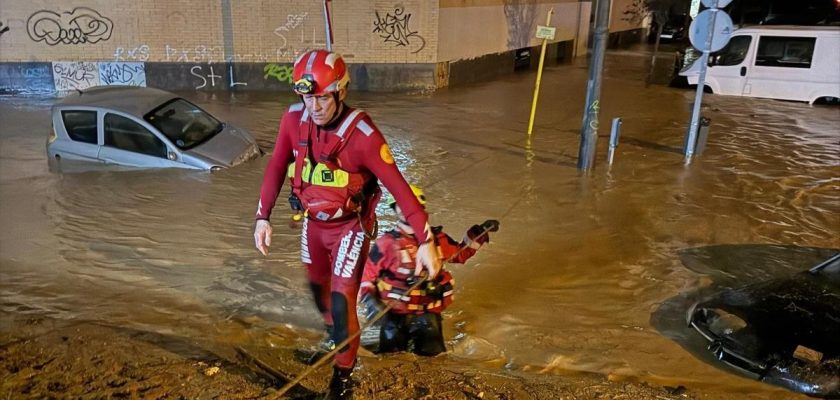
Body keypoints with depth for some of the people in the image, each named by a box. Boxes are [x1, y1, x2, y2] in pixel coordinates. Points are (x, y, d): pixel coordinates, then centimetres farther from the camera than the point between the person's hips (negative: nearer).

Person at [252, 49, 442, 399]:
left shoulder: (362, 133, -29)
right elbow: (276, 168, -1)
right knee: (318, 286, 25)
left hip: (350, 226, -5)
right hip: (313, 221, 6)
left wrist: (425, 241, -28)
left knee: (341, 300, -4)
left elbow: (398, 186, -27)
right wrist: (263, 217, -3)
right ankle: (334, 336, 56)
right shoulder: (293, 119, -14)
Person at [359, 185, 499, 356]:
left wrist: (478, 234, 7)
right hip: (395, 312, -3)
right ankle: (400, 336, 31)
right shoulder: (388, 242, -13)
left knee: (432, 353, 0)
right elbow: (367, 272, -5)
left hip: (427, 312, 3)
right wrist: (369, 300, -16)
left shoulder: (436, 238, -1)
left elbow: (460, 253, 17)